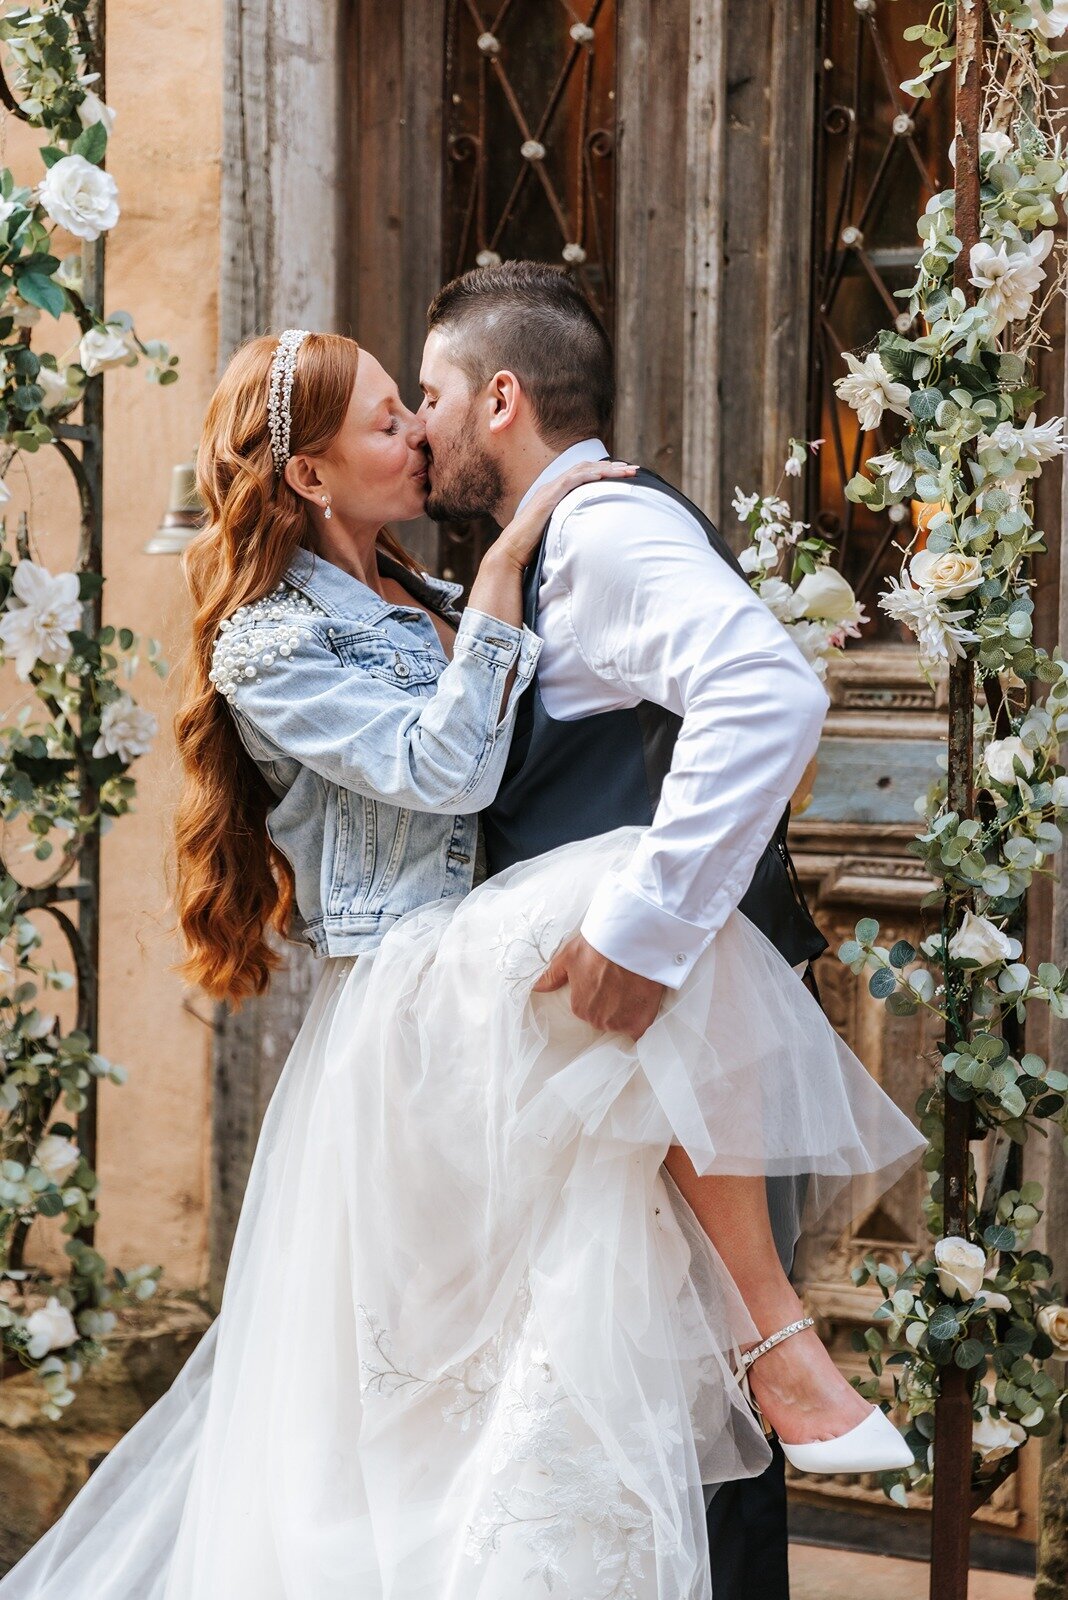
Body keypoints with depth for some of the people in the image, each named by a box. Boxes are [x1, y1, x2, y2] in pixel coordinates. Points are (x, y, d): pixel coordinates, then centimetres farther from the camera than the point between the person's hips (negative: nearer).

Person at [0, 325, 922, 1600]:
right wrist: (503, 566, -14)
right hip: (414, 1004, -8)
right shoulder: (267, 643, -4)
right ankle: (768, 1328, -24)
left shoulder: (416, 603, 21)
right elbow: (443, 771, -16)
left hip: (487, 994, 8)